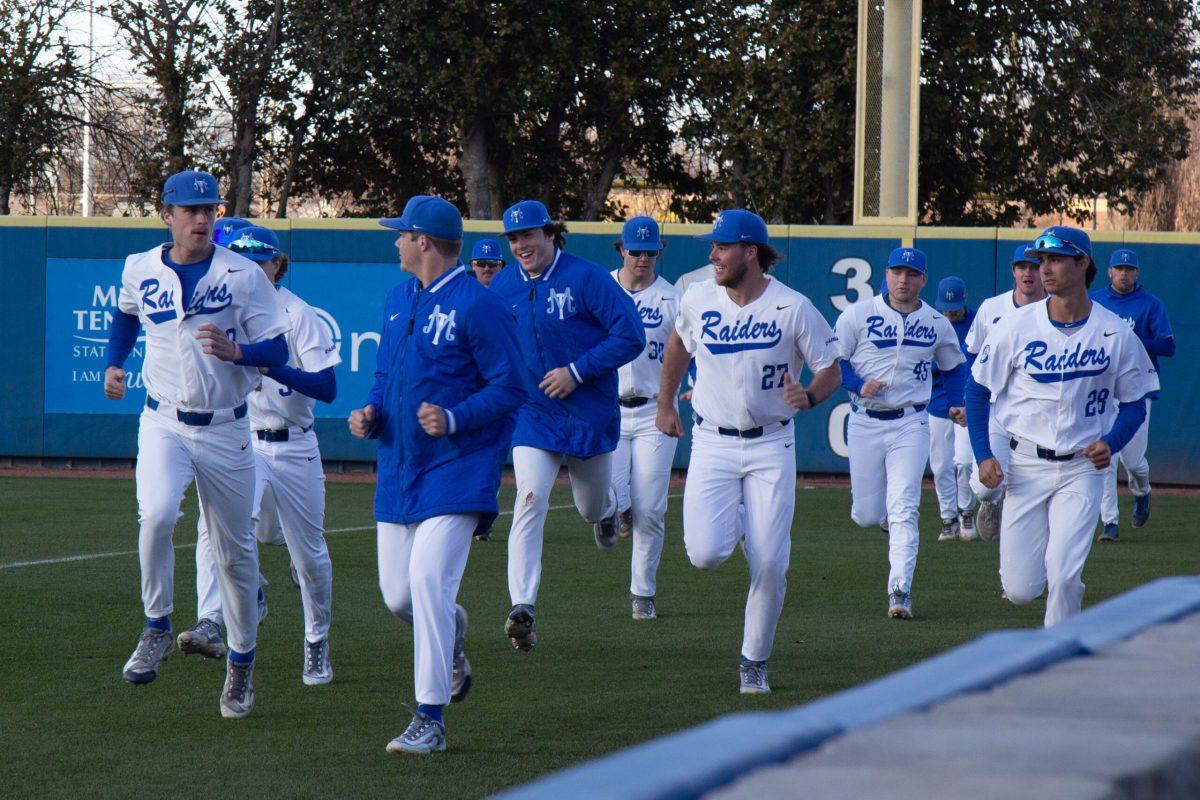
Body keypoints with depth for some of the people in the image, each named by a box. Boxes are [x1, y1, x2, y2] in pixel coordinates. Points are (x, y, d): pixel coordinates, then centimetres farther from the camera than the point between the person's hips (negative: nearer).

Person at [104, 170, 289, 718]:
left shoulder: (245, 276, -5)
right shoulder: (141, 270, 2)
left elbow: (278, 351, -6)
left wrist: (235, 351, -24)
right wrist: (113, 363, 15)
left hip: (225, 430, 0)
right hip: (164, 423, 0)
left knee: (235, 551, 8)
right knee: (156, 514, -28)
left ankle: (242, 662, 26)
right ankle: (157, 630, -10)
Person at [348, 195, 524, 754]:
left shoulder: (477, 305, -13)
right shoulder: (399, 299, 12)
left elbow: (510, 387, -13)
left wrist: (454, 419, -25)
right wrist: (371, 413, 3)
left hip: (456, 470, -7)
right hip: (398, 469, 8)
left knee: (429, 580, -18)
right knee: (397, 593, 6)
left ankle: (429, 721, -14)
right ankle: (451, 633, 41)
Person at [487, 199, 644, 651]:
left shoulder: (586, 278, -12)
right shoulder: (502, 288, 1)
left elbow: (631, 335, -16)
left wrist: (577, 371, -21)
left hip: (591, 414, -2)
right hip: (532, 415, 2)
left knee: (591, 507, 17)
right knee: (530, 501, -18)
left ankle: (605, 507, 58)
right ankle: (523, 609, -24)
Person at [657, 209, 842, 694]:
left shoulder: (793, 308, -10)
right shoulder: (697, 299, -2)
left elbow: (830, 370, -2)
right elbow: (679, 343, 20)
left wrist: (808, 396, -23)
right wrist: (665, 405, 22)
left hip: (771, 445, -2)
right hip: (712, 443, 2)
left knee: (770, 565, -4)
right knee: (705, 554, -15)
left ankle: (754, 662, 16)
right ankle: (735, 521, 21)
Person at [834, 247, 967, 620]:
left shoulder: (937, 324, 5)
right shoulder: (858, 315, -2)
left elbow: (955, 366, 20)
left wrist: (956, 402, 5)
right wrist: (858, 385, -17)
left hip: (910, 424, 0)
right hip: (865, 423, 0)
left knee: (902, 511, -12)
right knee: (866, 515, 5)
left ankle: (900, 591, -13)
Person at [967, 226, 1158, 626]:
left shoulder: (1116, 333, -4)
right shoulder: (1015, 326, -5)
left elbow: (1135, 402, 6)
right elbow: (977, 390, 5)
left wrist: (1110, 443, -14)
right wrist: (983, 455, -5)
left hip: (1083, 469, -1)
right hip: (1026, 466, 1)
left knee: (1063, 576, -14)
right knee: (1020, 590, 0)